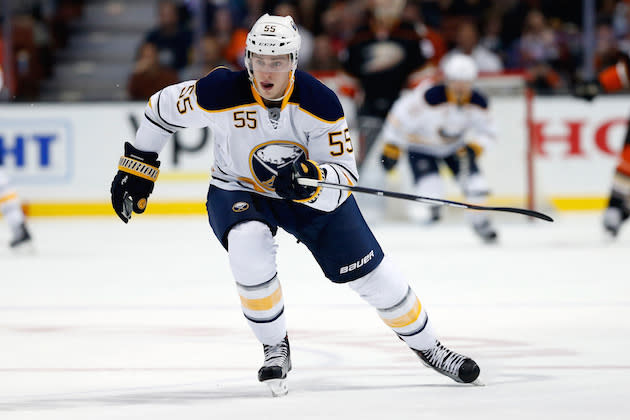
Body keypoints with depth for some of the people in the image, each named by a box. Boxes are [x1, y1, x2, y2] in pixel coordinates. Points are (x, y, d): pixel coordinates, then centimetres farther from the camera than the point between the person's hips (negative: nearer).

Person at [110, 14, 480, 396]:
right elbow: (164, 107, -8)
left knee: (371, 272, 0)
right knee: (249, 246, -34)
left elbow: (345, 177, -24)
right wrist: (137, 166, -3)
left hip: (311, 191, 1)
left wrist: (311, 179, -45)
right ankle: (275, 350, -12)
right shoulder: (222, 93, -27)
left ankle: (428, 347, 26)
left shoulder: (320, 103, -26)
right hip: (237, 191, -1)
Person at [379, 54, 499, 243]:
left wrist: (473, 147, -23)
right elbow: (401, 116, -23)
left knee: (475, 184, -3)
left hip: (456, 145, 4)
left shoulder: (477, 103, -18)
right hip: (422, 145, -4)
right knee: (431, 187, -23)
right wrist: (392, 147, -17)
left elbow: (486, 131, -3)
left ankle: (478, 219, 25)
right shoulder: (430, 97, -34)